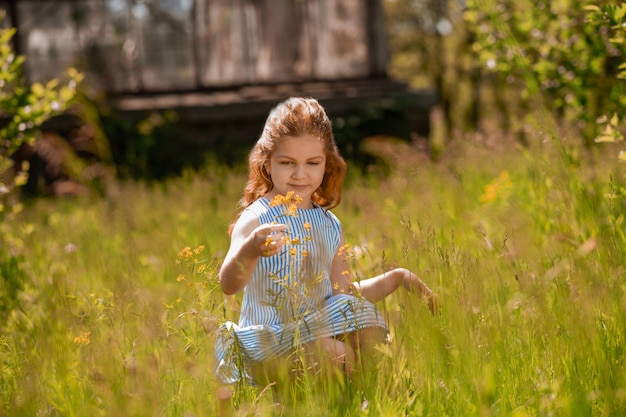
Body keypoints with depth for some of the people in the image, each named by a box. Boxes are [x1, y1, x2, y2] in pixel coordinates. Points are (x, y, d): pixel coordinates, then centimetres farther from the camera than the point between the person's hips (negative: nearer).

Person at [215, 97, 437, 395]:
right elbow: (228, 285, -27)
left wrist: (397, 278, 10)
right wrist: (249, 251, -49)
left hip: (316, 331, 6)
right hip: (269, 344, -6)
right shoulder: (256, 219, -10)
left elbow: (344, 291, 20)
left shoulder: (329, 225, 11)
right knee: (334, 355, -30)